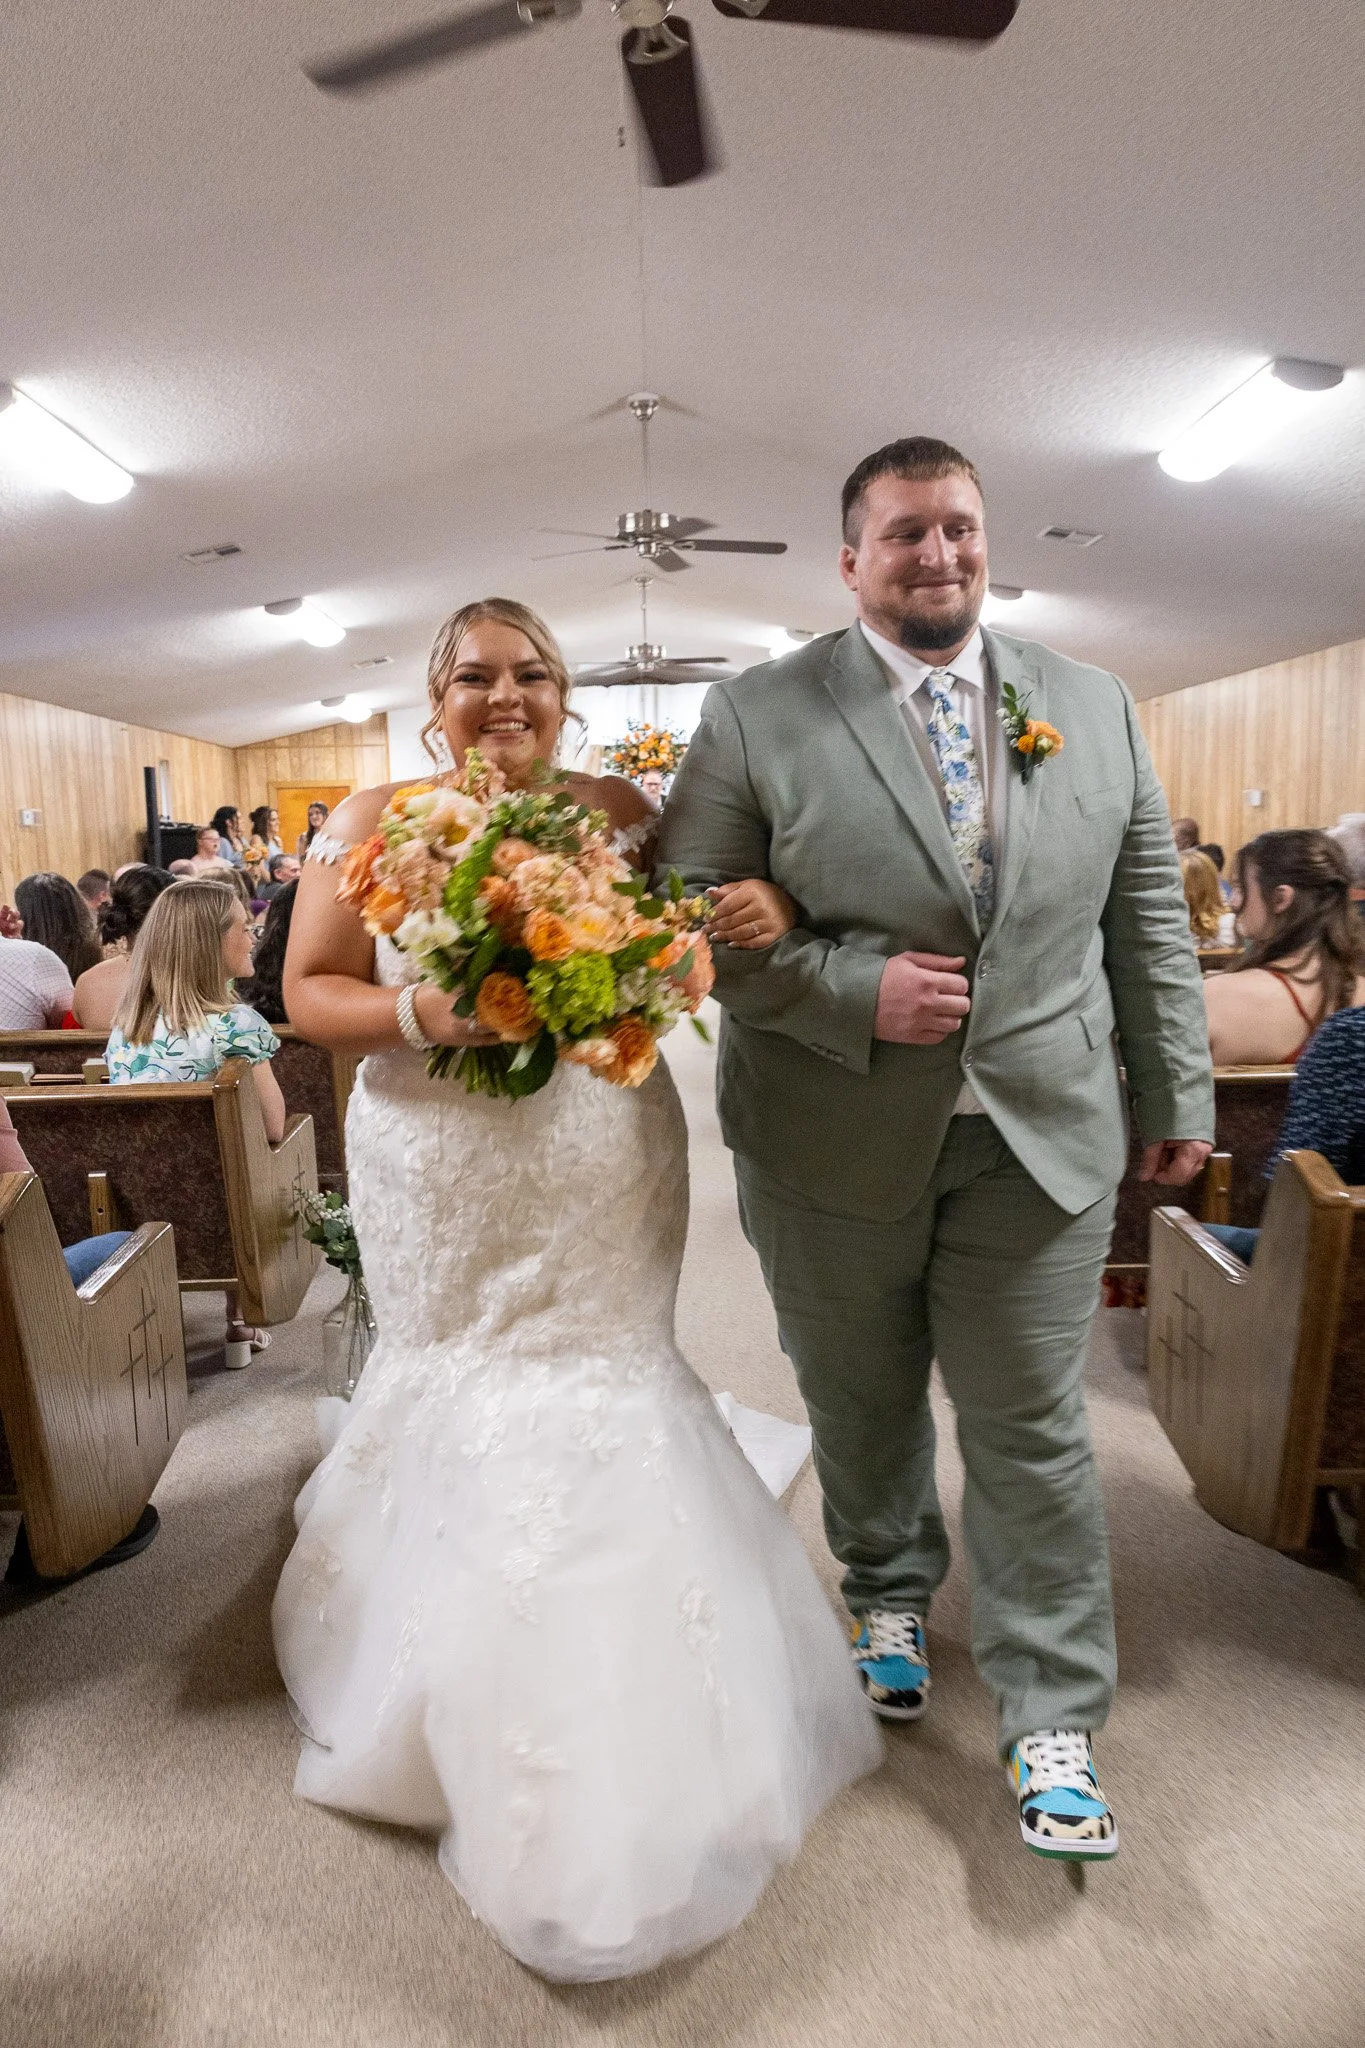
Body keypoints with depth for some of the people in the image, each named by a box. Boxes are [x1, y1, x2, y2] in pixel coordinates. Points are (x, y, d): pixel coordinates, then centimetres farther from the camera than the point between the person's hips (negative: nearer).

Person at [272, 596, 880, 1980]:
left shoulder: (618, 811, 1)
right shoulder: (375, 823, -2)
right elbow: (309, 991, 0)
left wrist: (769, 911, -14)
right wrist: (417, 1015, -20)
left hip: (602, 1185, 1)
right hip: (446, 1197, 0)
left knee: (595, 1398, 11)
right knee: (468, 1401, 13)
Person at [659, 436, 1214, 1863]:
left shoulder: (1096, 708, 7)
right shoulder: (756, 715, -4)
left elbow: (1147, 917, 9)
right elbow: (695, 916, -7)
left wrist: (1178, 1092, 9)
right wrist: (858, 991, -19)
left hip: (1041, 1140, 2)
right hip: (836, 1144, -1)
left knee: (1031, 1427, 8)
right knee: (860, 1406, 19)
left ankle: (1051, 1723, 29)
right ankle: (889, 1597, 48)